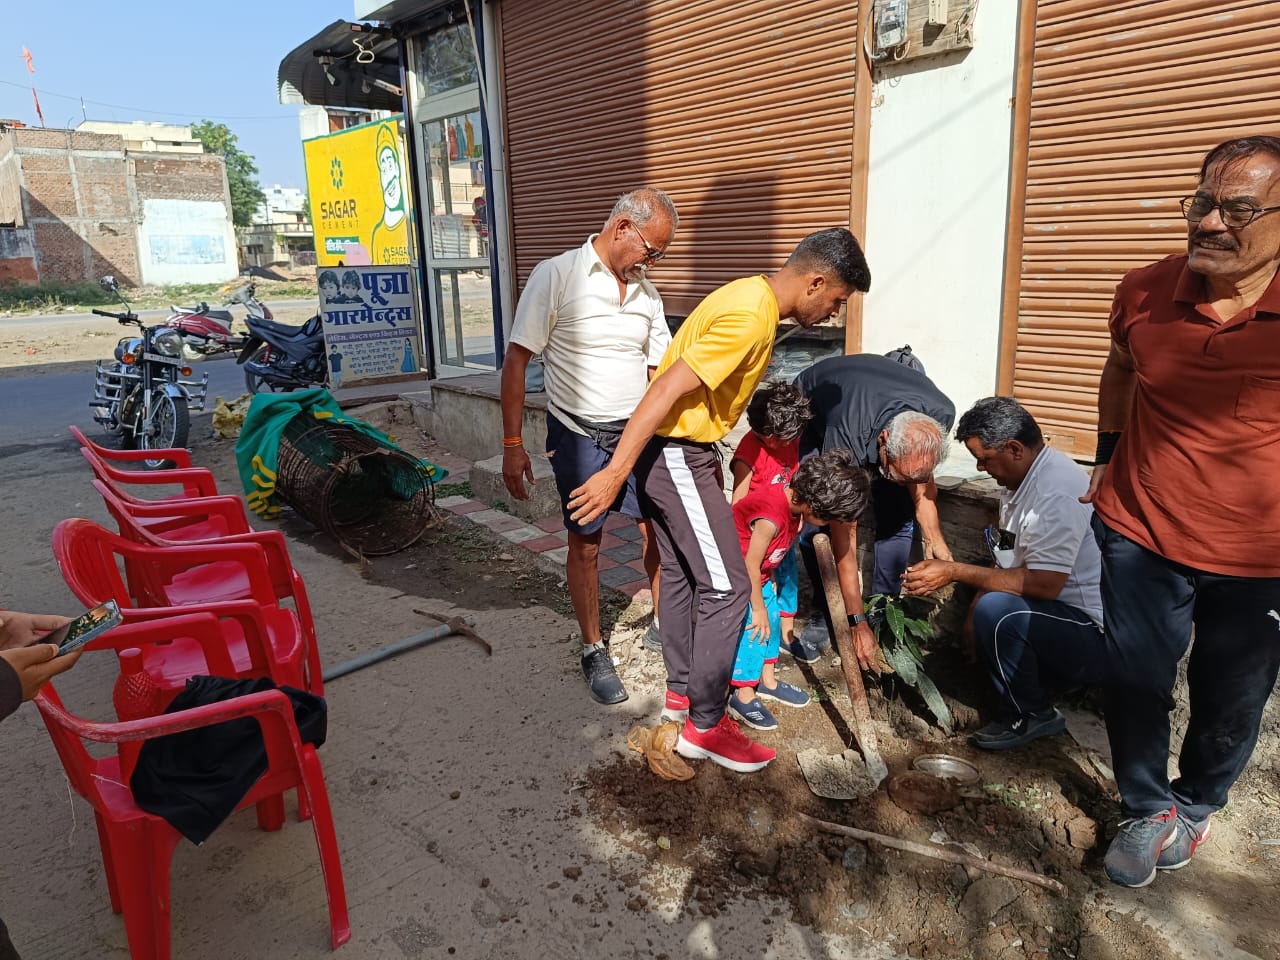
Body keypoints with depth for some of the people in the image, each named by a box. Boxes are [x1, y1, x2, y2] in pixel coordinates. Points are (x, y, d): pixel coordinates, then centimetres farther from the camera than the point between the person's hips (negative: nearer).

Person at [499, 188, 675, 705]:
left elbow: (659, 370, 11)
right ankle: (594, 652, 24)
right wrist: (512, 444, -12)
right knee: (585, 544, 7)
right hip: (579, 436, -4)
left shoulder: (645, 291, 7)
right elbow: (516, 361, -9)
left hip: (637, 432, 4)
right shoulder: (555, 276, -10)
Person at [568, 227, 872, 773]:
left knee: (680, 572, 19)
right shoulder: (751, 318, -21)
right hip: (676, 455, -10)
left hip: (671, 451, 10)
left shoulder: (751, 299, 11)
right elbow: (667, 389, -26)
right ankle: (704, 726, 5)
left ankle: (682, 688, 34)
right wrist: (615, 474, -27)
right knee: (726, 587, -5)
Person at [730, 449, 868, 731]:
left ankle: (767, 681, 30)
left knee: (772, 618, 14)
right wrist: (758, 607, -15)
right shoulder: (770, 518, -35)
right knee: (752, 628, -8)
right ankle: (744, 697, 6)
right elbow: (750, 565, -25)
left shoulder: (792, 495, -12)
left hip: (757, 574, 9)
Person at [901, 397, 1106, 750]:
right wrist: (975, 614, 0)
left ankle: (1031, 715, -8)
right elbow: (1010, 564, 11)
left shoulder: (1057, 493, -25)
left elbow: (1044, 584, -32)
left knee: (996, 612, -31)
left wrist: (955, 571, -28)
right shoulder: (1022, 477, 7)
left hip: (1095, 639, -10)